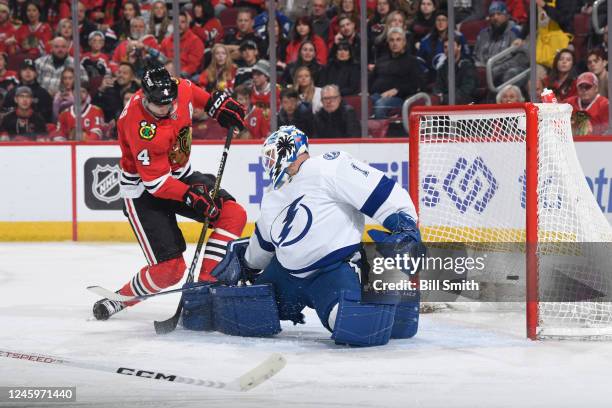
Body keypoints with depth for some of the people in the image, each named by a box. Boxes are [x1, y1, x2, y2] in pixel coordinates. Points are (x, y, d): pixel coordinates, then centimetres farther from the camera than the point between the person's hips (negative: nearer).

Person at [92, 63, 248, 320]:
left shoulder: (180, 89, -14)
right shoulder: (140, 127, -34)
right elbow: (156, 182, -29)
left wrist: (216, 103, 9)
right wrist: (191, 196, -33)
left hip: (180, 174, 8)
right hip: (143, 191, -8)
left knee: (234, 215, -8)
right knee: (170, 268, -13)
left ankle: (206, 281, -4)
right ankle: (120, 300, 11)